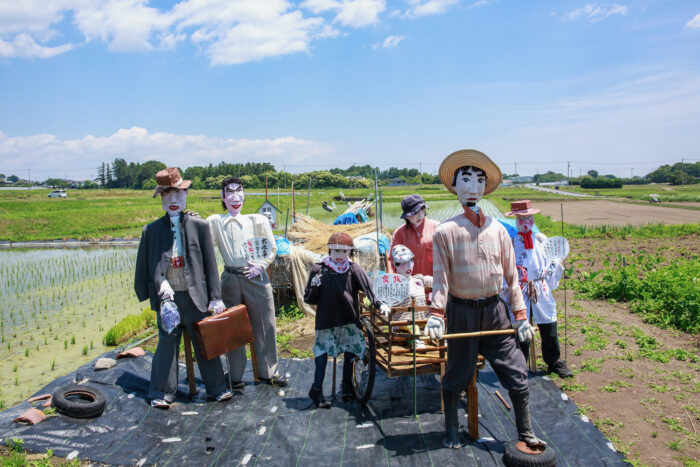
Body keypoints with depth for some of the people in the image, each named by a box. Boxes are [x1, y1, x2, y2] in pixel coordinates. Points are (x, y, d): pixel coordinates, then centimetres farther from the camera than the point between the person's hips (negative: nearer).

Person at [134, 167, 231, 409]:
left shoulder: (199, 226, 1)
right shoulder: (151, 230, 2)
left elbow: (210, 263, 1)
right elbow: (146, 264, 5)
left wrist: (215, 297, -1)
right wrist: (160, 283, -13)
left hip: (195, 295, 0)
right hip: (167, 296, 0)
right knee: (167, 343, 6)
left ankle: (217, 388, 23)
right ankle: (162, 393, 22)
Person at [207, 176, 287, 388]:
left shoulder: (257, 220, 8)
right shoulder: (214, 222, 8)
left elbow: (272, 248, 7)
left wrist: (261, 265, -7)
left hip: (256, 277, 1)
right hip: (230, 279, 0)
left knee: (265, 325, 5)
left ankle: (267, 372, 20)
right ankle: (235, 376, 18)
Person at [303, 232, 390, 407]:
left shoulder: (354, 269, 0)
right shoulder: (319, 269, 0)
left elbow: (368, 286, -16)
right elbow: (309, 299, 4)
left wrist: (379, 303, -33)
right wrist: (315, 287, -17)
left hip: (349, 320, 1)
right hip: (326, 320, -1)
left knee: (349, 354, 9)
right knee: (322, 353, -2)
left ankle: (347, 388, 28)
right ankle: (317, 390, 12)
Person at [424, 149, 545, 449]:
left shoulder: (497, 230, 5)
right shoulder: (445, 231, -5)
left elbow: (511, 275, 7)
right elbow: (440, 277, -8)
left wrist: (520, 314, 3)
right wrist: (436, 313, -19)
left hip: (495, 311, 3)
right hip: (461, 312, -3)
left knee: (517, 373, 4)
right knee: (457, 376, 9)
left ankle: (525, 433, 21)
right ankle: (452, 431, 29)